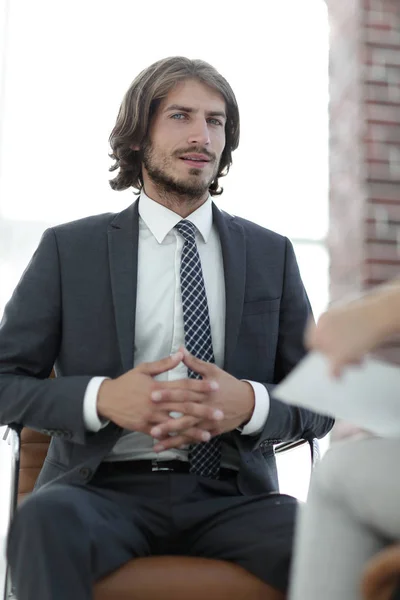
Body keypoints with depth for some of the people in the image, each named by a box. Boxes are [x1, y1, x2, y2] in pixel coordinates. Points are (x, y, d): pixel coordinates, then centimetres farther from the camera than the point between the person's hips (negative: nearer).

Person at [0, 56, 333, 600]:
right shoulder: (68, 249, 8)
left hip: (232, 495, 2)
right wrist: (101, 398, -14)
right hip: (103, 489, -1)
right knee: (47, 518, -35)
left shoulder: (271, 253, 13)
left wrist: (251, 404, -12)